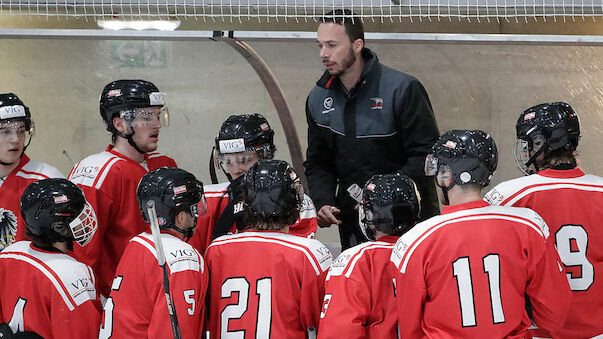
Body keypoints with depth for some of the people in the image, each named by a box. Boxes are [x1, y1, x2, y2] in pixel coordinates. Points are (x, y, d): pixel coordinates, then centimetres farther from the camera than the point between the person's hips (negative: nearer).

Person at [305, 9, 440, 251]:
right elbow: (317, 163, 16)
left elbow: (427, 154, -12)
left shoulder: (401, 89, -10)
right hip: (352, 222, 5)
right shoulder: (318, 99, 8)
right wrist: (323, 202, -3)